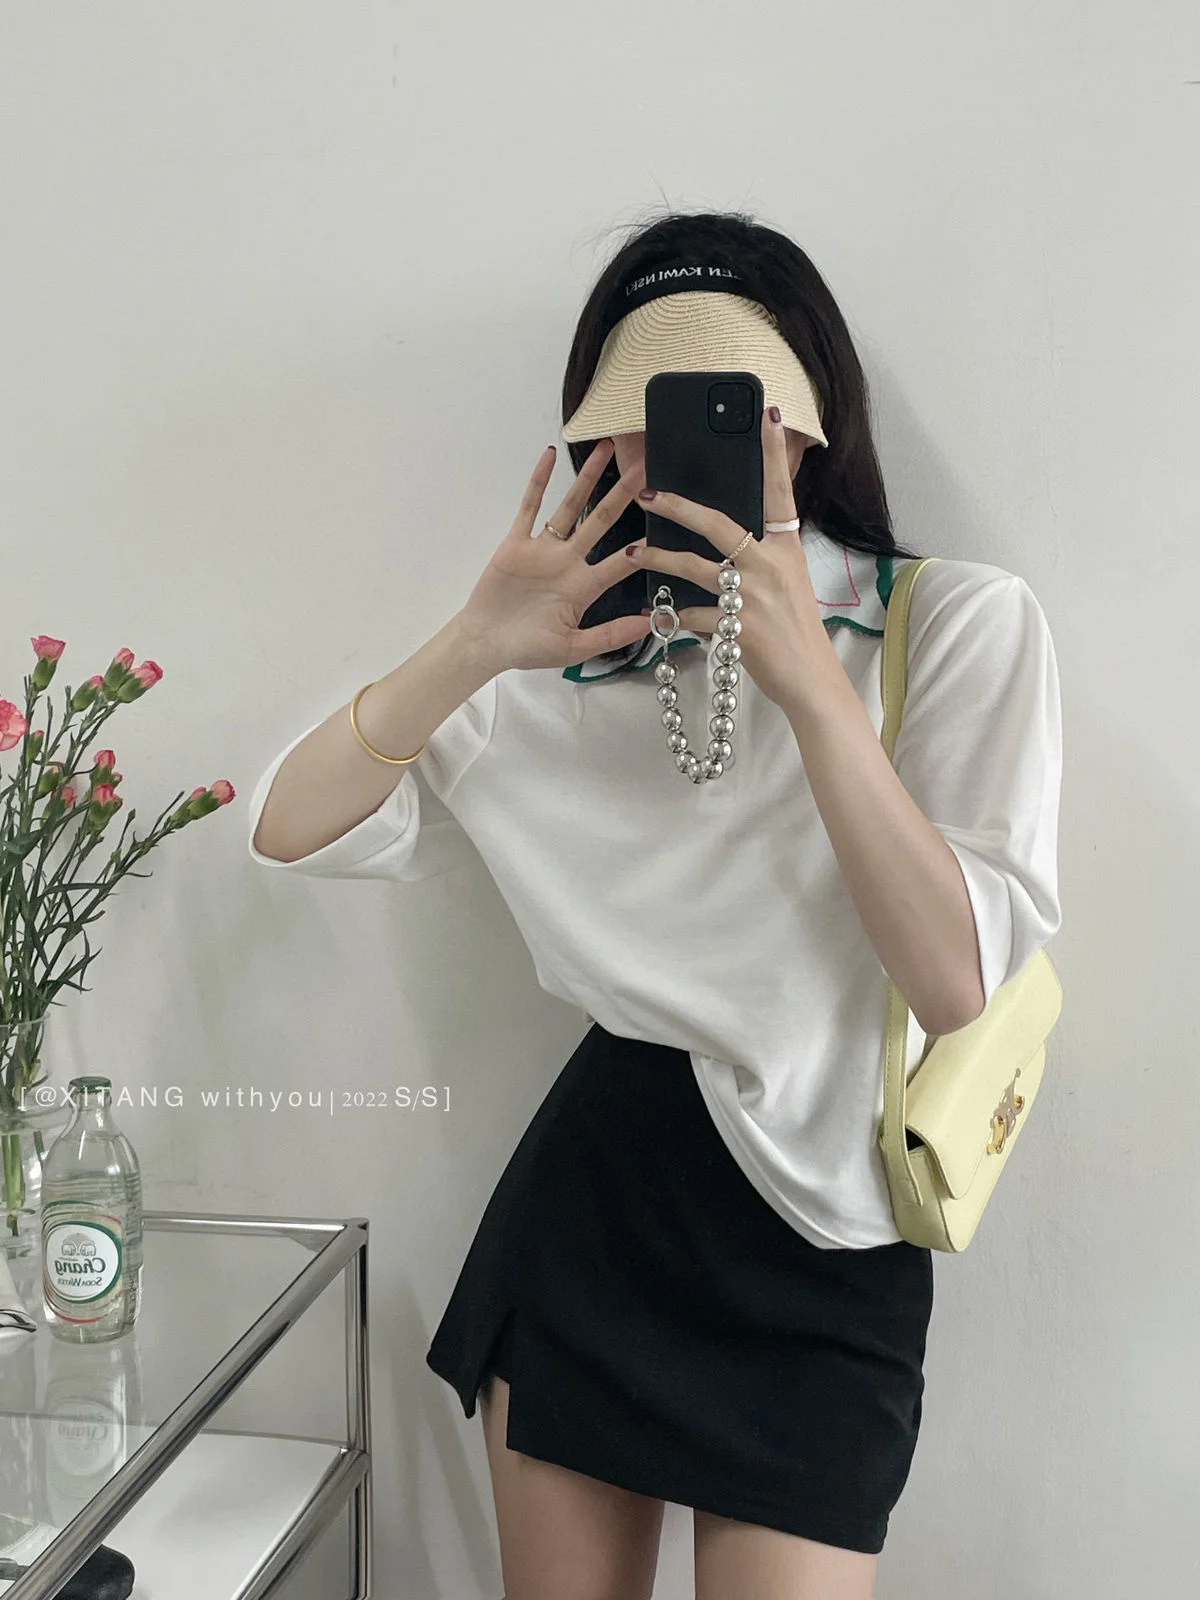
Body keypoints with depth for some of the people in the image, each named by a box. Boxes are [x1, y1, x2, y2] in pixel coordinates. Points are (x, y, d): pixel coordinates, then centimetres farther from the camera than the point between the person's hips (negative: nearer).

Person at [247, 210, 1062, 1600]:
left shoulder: (961, 625, -5)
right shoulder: (578, 664, 4)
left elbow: (960, 986, -17)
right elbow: (288, 829, -3)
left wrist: (806, 677, -23)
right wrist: (477, 647, -16)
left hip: (819, 1244, -3)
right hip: (586, 1187, 3)